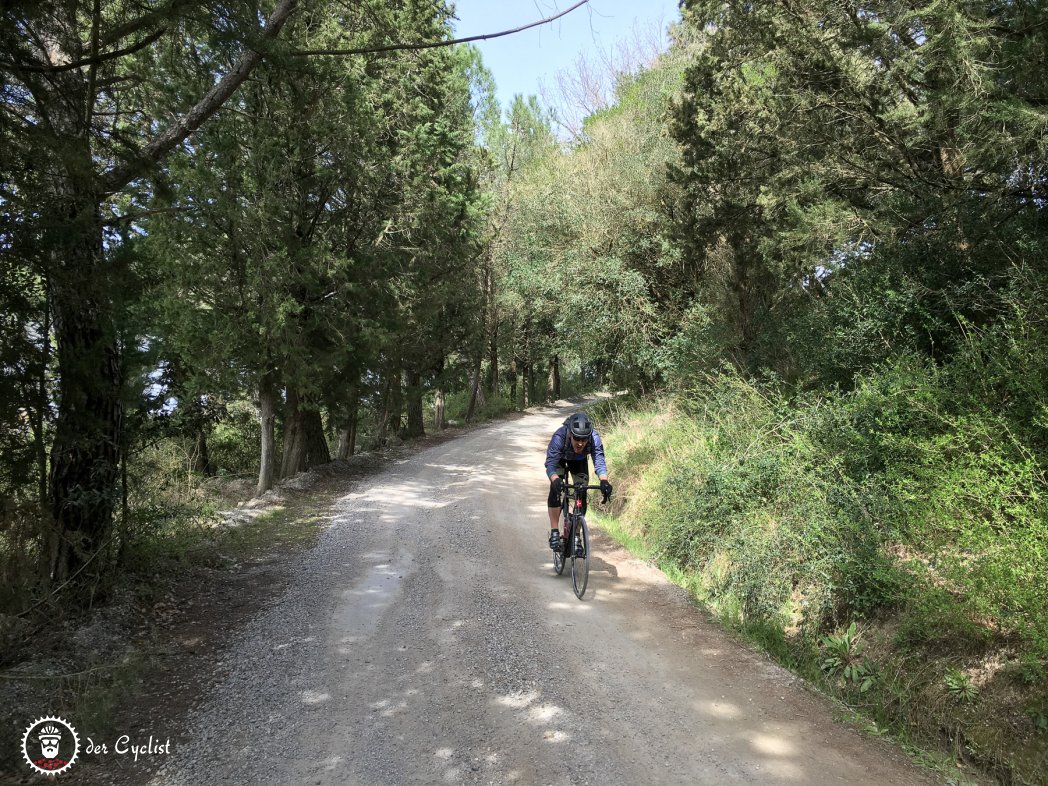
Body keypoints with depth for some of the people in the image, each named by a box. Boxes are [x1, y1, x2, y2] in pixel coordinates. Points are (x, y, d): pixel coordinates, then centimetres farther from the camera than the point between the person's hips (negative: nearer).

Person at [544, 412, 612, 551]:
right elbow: (550, 463, -47)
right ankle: (554, 531, -13)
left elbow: (599, 461, -43)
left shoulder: (594, 438, -38)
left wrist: (604, 481, -62)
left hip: (579, 461, 2)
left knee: (582, 495, -7)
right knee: (555, 489, -23)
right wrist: (556, 480, -67)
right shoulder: (559, 436, -43)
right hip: (559, 459, -2)